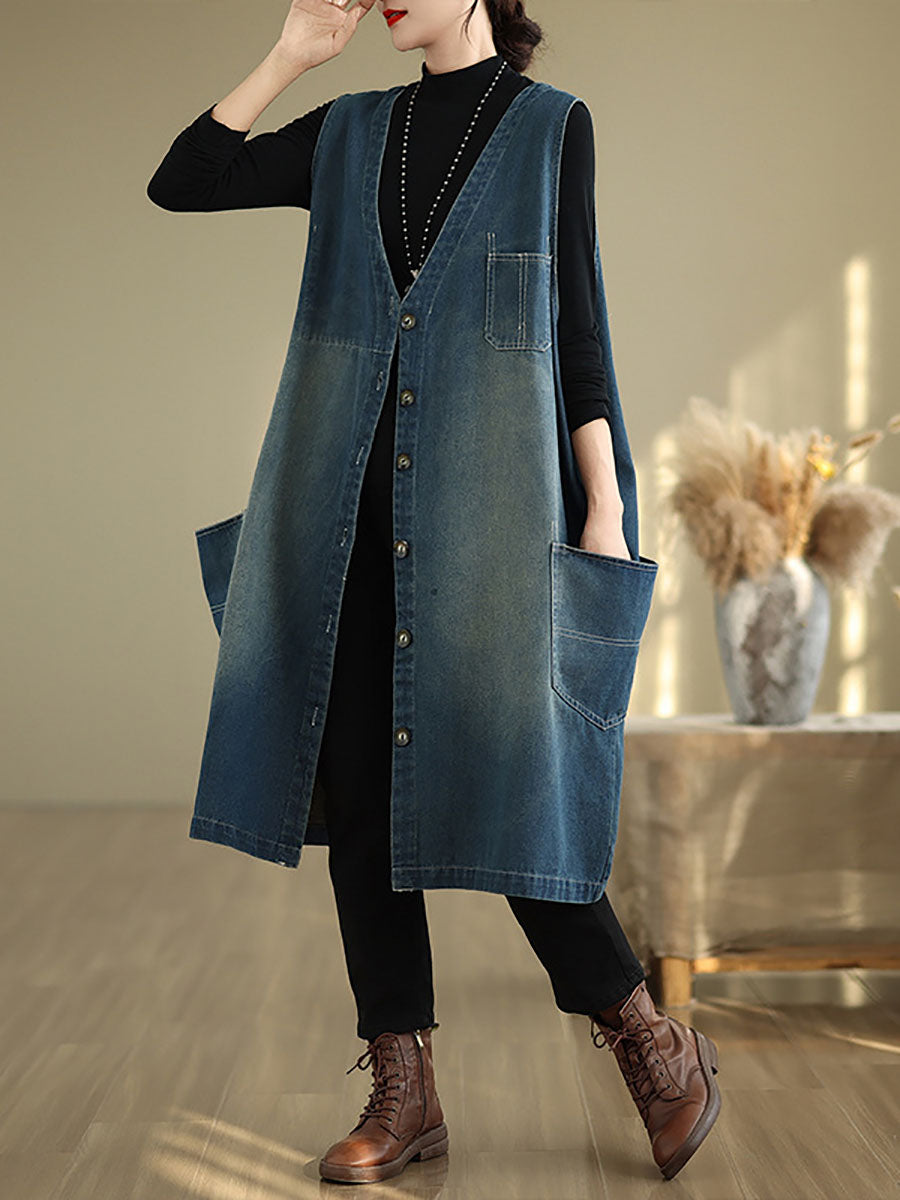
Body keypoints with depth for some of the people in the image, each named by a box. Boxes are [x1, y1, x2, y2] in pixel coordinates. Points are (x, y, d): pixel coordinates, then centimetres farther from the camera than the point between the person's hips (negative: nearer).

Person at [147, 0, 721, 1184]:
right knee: (361, 786, 0)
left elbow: (577, 325, -1)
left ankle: (651, 1041, 9)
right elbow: (180, 184, 9)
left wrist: (606, 513, -8)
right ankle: (405, 1094, 9)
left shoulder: (553, 122, 5)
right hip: (359, 477, 5)